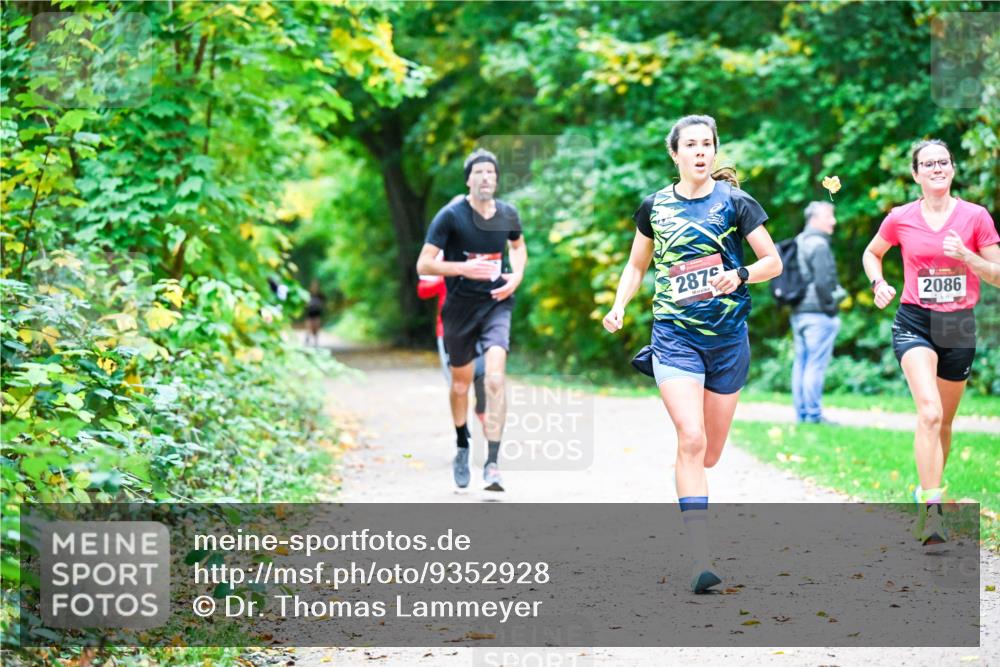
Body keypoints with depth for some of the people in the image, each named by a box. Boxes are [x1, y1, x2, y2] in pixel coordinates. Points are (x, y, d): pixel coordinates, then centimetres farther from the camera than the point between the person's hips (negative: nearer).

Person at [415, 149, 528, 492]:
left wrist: (517, 275, 4)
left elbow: (518, 245, 24)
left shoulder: (508, 214, 1)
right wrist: (463, 267, -24)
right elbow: (424, 264, -11)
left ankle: (492, 463, -22)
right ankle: (462, 447, 40)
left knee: (495, 376, -19)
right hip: (459, 307, -1)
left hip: (496, 304, 1)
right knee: (461, 381, 12)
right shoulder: (451, 215, -10)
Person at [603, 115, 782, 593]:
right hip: (675, 333, -1)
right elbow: (637, 265, 17)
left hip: (728, 336, 1)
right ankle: (700, 559, -19)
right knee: (691, 439, -18)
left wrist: (740, 275, -18)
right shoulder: (654, 206, 5)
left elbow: (774, 262, 1)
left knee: (709, 453, 9)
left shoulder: (735, 202, 0)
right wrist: (619, 306, 1)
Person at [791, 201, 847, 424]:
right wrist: (830, 307, -10)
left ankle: (801, 413, 13)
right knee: (816, 365, -7)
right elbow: (823, 282, -20)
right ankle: (813, 414, -7)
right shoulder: (818, 245, -12)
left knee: (801, 363, 10)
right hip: (817, 313, -9)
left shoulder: (799, 243, 15)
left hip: (798, 312, 9)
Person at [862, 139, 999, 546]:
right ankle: (930, 511, -23)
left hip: (959, 326, 2)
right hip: (914, 323, -2)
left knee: (944, 420, 14)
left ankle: (929, 487, 38)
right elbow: (871, 254, 18)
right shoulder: (900, 219, -1)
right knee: (929, 412, -21)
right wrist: (878, 283, -2)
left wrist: (966, 256, -17)